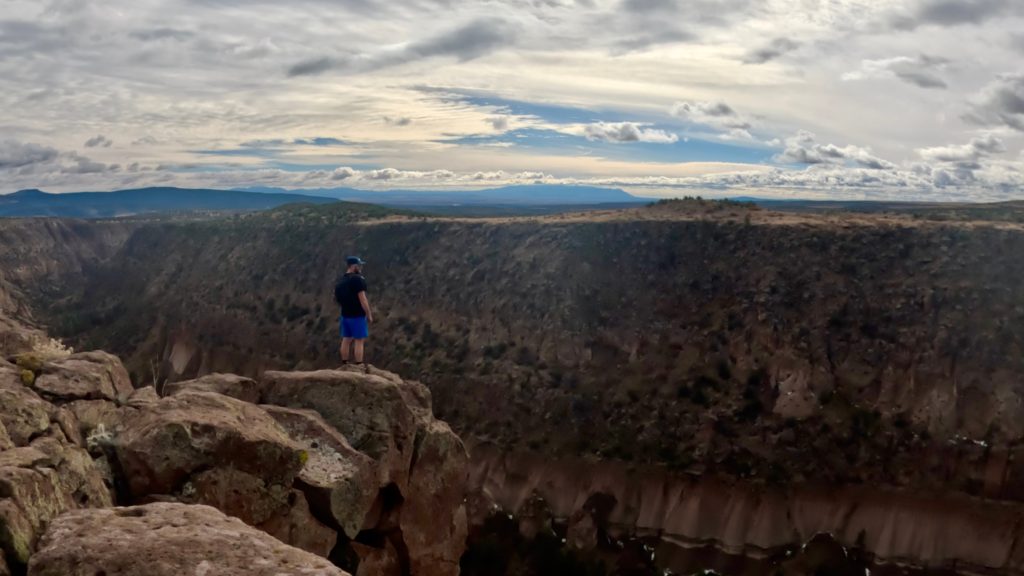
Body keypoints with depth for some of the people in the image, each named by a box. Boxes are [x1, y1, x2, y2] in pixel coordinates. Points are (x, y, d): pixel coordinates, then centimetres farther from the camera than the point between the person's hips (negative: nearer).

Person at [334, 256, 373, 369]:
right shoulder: (358, 279, -15)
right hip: (357, 315, -8)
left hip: (345, 314, 8)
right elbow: (362, 299, -19)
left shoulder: (340, 281, 11)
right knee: (359, 340, -4)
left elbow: (337, 299, 17)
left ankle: (345, 364, 15)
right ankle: (359, 365, -4)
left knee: (346, 339, 11)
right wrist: (369, 314, -13)